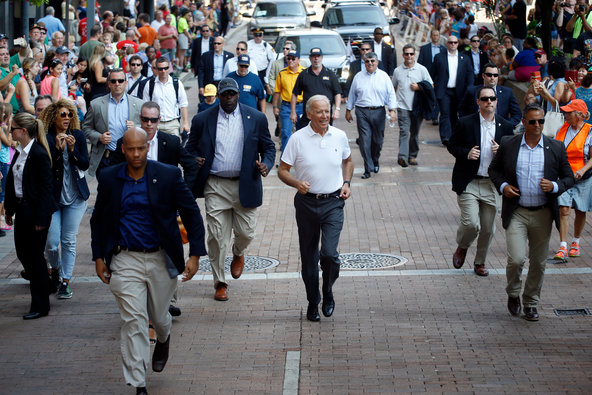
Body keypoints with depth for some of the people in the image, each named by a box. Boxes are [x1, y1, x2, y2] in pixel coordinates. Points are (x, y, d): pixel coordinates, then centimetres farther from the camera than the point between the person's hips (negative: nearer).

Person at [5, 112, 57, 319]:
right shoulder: (19, 152, 8)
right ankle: (46, 285, 35)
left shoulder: (39, 154, -18)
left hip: (36, 211, -9)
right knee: (22, 252, 14)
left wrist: (41, 219, -19)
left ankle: (40, 306, 9)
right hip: (22, 210, 9)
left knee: (35, 256, -1)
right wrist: (9, 209, 13)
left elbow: (45, 188, -18)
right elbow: (11, 181, 14)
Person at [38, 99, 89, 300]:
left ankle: (65, 282, 6)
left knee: (69, 241, 0)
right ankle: (55, 270, 26)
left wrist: (72, 149, -17)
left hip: (75, 196, 2)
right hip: (52, 195, -1)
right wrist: (58, 148, -23)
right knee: (51, 242, -4)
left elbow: (85, 164, -2)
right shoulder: (46, 138, -5)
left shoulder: (78, 136, 3)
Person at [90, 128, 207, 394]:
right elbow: (98, 220, 11)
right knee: (134, 321, -8)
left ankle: (163, 339, 53)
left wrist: (195, 254, -10)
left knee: (158, 316, 15)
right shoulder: (109, 179, -1)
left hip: (161, 259, 0)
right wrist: (98, 257, 6)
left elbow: (192, 214, -3)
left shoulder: (168, 176, -7)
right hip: (125, 260, 0)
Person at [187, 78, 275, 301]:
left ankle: (238, 254, 39)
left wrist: (266, 164, -10)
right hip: (215, 186, 0)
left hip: (245, 185, 0)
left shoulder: (256, 119, 3)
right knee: (216, 237, -1)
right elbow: (191, 148, 13)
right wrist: (196, 160, -9)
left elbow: (268, 147, 10)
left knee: (246, 232, 2)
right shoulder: (202, 120, 4)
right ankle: (220, 283, 12)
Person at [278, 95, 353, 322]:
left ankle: (328, 292, 12)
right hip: (307, 203, 0)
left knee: (329, 253, -14)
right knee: (309, 256, 7)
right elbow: (282, 171, -1)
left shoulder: (339, 137, 2)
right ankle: (313, 302, 24)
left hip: (333, 203, 0)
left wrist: (346, 183, 6)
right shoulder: (298, 139, -6)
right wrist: (297, 183, -20)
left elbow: (347, 161, 22)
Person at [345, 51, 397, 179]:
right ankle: (368, 168, -3)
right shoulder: (358, 77, 9)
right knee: (365, 141, -7)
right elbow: (352, 95, 16)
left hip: (378, 112, 0)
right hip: (362, 112, 0)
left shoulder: (384, 76, 5)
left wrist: (392, 110, -7)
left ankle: (375, 162, 32)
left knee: (378, 140, 7)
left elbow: (391, 94, 3)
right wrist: (348, 111, 16)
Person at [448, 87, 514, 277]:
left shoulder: (506, 127, 5)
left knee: (488, 229, 8)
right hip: (468, 183, -3)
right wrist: (466, 154, -15)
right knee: (471, 223, -14)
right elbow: (452, 145, 4)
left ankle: (480, 262, 28)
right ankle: (462, 247, 19)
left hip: (492, 184, 3)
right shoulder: (465, 123, -3)